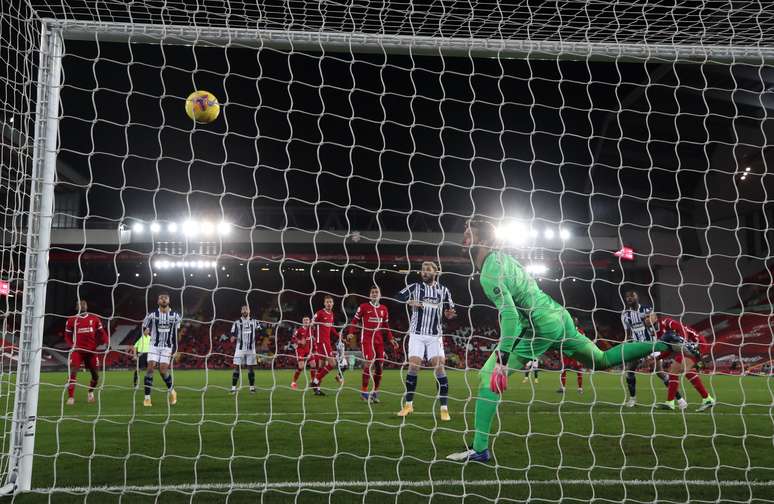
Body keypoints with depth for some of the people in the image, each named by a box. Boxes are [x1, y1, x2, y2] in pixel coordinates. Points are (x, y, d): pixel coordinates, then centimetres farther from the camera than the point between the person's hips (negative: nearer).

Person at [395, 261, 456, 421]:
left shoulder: (443, 290, 7)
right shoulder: (415, 287, 1)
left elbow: (449, 310, 14)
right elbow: (397, 297, -6)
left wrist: (449, 314, -9)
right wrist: (410, 302, -22)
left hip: (435, 335, 1)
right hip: (417, 334, -1)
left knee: (439, 367, -8)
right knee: (413, 366, -4)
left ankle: (444, 408, -3)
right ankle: (408, 405, 12)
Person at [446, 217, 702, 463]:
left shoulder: (489, 273, -17)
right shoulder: (502, 257, 12)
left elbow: (510, 315, -25)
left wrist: (501, 358, -24)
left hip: (540, 325, -9)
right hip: (557, 315, 9)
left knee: (489, 376, -7)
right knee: (602, 360, 24)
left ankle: (479, 449, -8)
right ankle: (665, 343, 24)